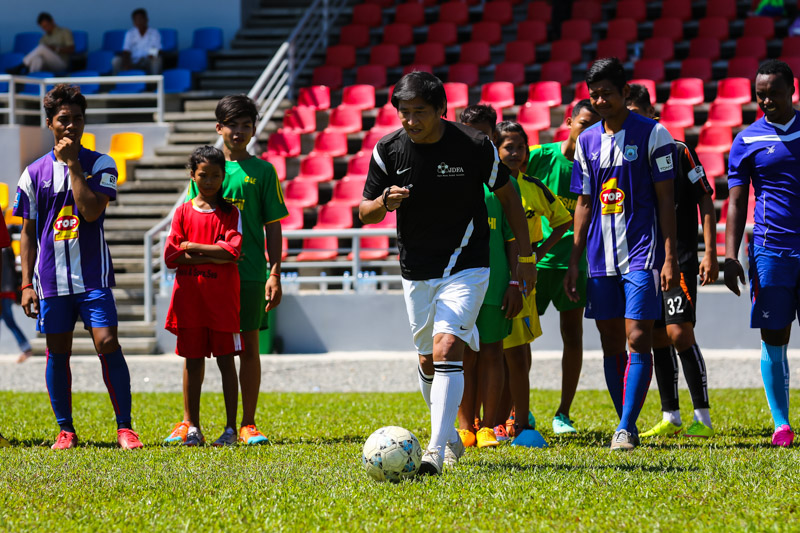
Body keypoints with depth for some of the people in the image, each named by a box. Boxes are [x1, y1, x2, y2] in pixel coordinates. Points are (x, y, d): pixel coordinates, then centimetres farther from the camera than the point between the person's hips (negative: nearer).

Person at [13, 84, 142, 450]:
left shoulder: (100, 165, 2)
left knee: (107, 344, -10)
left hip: (93, 276, -2)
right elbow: (28, 233, 10)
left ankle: (124, 427, -4)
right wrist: (27, 284, 4)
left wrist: (73, 164, -11)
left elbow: (91, 210, -15)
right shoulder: (35, 173, 7)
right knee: (57, 352, 5)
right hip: (51, 279, 2)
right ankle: (65, 430, 15)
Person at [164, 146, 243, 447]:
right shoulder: (183, 212, 7)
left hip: (222, 297, -2)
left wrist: (192, 247, -8)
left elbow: (232, 250, -11)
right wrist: (213, 257, -11)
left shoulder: (230, 213, 3)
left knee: (226, 359, 0)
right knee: (193, 360, 5)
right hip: (189, 296, 2)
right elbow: (171, 256, -2)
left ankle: (231, 427, 4)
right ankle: (192, 427, 9)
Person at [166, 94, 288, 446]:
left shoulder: (262, 171, 4)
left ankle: (247, 424, 8)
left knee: (249, 346, 2)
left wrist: (274, 274, -4)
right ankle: (188, 422, 10)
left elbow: (273, 227, 3)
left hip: (249, 271, -1)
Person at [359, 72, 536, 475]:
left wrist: (525, 257, 3)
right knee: (428, 361, 13)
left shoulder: (475, 147, -12)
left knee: (446, 347, -20)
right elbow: (364, 213, 2)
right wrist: (385, 203, -22)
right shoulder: (388, 150, -6)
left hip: (466, 267, -4)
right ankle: (449, 434, 37)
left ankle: (436, 450, -24)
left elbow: (508, 196, 3)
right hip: (416, 271, 4)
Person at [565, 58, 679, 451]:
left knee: (638, 339, -12)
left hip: (642, 255, -5)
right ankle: (627, 428, 14)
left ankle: (625, 428, -14)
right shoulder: (587, 141, 11)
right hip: (601, 257, 5)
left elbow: (665, 198, -4)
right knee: (611, 343, 6)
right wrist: (574, 262, 11)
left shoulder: (653, 134, -3)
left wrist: (669, 257, -9)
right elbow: (584, 204, 15)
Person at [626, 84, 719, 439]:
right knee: (658, 339, 8)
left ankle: (703, 419, -8)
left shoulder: (678, 152, -3)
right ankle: (670, 418, 15)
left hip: (679, 259, -5)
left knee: (679, 333, -13)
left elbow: (705, 202, -2)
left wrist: (710, 253, -9)